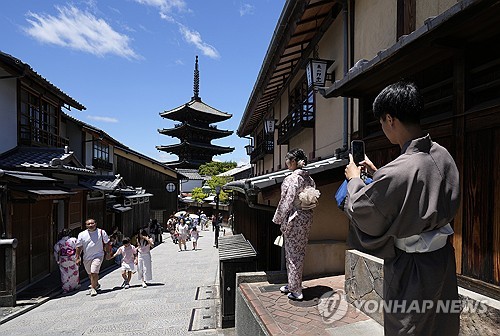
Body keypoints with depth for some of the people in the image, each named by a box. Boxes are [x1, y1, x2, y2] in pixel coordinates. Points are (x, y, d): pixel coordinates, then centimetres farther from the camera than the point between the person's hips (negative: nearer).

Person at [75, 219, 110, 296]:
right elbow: (78, 247, 4)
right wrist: (78, 258, 1)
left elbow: (107, 243, 7)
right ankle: (96, 284, 41)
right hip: (86, 258, 4)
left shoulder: (101, 232, -5)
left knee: (94, 273, -15)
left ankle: (93, 288, 2)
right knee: (90, 274, 18)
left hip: (98, 256, -4)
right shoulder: (82, 234, -1)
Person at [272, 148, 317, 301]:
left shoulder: (292, 178, -17)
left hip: (294, 219, -8)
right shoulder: (309, 179, 7)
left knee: (293, 254, 3)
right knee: (299, 253, 17)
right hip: (307, 218, 8)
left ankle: (296, 290, 14)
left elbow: (287, 202, -18)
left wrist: (280, 220, -8)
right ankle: (293, 284, 32)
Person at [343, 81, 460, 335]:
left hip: (410, 266, -7)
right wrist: (377, 173, 14)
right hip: (443, 257, 7)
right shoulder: (443, 155, -6)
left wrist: (354, 179, 1)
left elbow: (359, 210, -16)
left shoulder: (397, 171, -32)